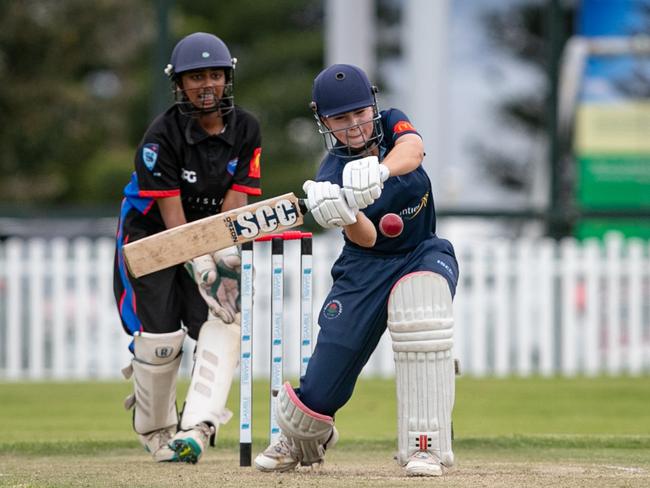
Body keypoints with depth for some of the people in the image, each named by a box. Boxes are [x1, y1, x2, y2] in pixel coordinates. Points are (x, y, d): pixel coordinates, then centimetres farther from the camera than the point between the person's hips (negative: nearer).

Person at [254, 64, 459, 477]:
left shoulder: (392, 125, -9)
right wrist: (344, 214, -49)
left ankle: (427, 445, -29)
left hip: (424, 254, 1)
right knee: (322, 388, -4)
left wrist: (379, 170, -55)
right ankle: (300, 440, 36)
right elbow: (366, 238, -27)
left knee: (421, 303, -36)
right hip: (365, 268, 0)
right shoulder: (332, 176, -15)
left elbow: (413, 150, -34)